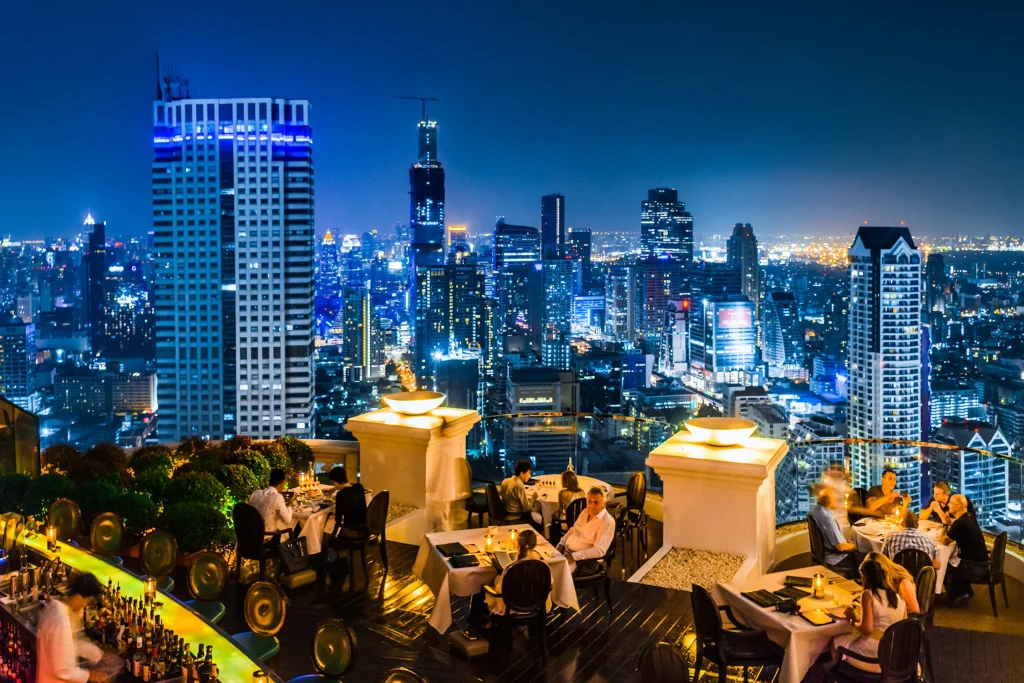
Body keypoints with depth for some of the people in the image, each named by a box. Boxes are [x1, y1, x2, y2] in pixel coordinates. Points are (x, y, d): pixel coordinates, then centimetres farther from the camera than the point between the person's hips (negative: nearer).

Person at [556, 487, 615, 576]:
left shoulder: (607, 522, -14)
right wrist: (561, 544, 5)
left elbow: (599, 551, -21)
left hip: (583, 560, -8)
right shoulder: (585, 512, 11)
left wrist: (573, 556, -25)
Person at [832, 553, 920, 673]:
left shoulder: (868, 595, -18)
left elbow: (866, 629, -20)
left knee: (836, 642, 24)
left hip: (875, 650, -6)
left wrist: (852, 619, 0)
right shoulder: (900, 588, -5)